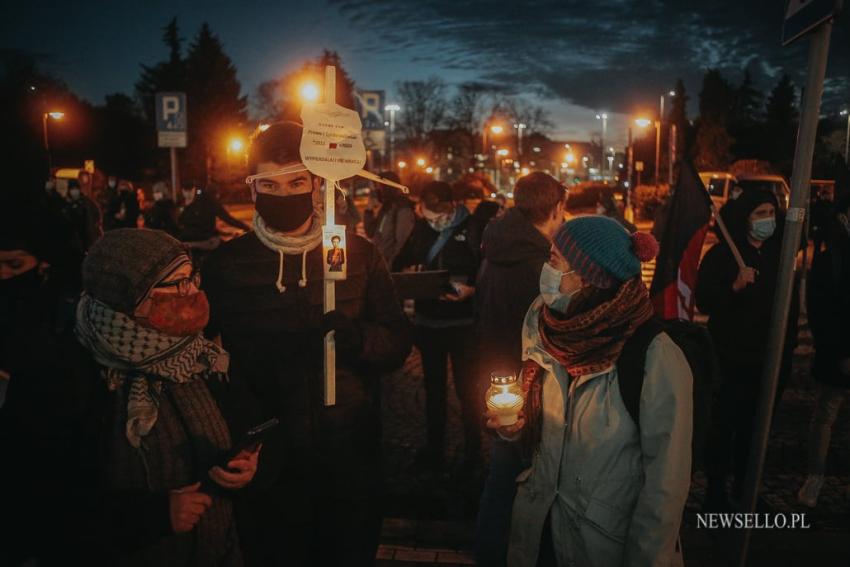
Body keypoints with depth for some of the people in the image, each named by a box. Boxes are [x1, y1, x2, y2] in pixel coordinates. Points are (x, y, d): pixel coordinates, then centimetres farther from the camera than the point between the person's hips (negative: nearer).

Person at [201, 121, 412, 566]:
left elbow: (399, 343, -1)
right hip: (268, 461, 0)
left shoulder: (358, 253, -2)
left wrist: (359, 338, -22)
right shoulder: (226, 263, -3)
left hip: (352, 460, 1)